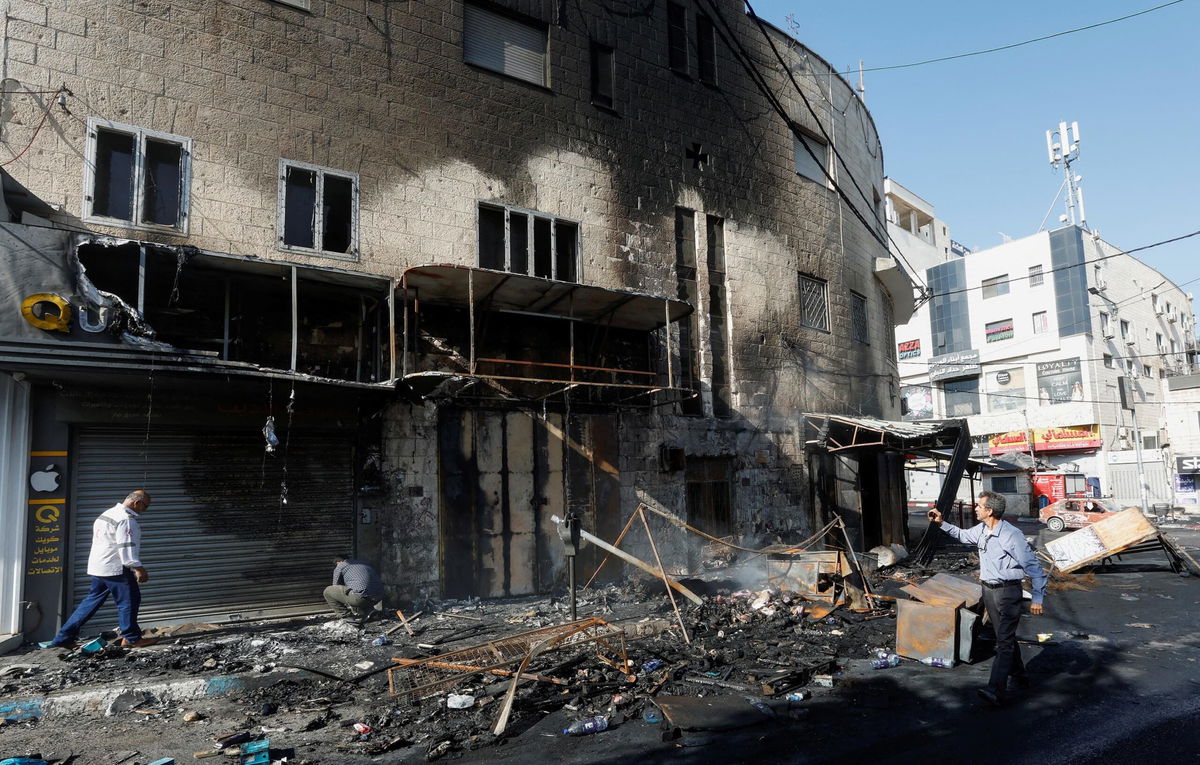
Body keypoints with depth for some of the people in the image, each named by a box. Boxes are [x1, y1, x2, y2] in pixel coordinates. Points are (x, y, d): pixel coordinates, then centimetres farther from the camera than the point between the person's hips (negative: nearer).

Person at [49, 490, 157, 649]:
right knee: (128, 600, -1)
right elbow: (126, 547, -21)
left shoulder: (107, 514, 18)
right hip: (115, 568, -10)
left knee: (92, 601, 14)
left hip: (98, 567, 10)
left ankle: (63, 638, 15)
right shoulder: (126, 519, -15)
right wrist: (139, 569, -21)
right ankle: (131, 638, 5)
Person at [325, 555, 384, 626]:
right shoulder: (364, 562, 32)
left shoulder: (339, 567, 17)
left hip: (362, 596, -7)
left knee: (328, 591, 12)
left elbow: (336, 590, 24)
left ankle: (347, 617, 9)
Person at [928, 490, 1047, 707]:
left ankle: (996, 690, -20)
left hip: (1008, 591, -8)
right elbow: (963, 535, 28)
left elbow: (1033, 567, -15)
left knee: (1005, 640, -12)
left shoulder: (1012, 535, -19)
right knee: (1005, 636, 19)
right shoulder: (980, 530, 4)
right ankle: (1019, 677, 34)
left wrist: (1038, 598, -15)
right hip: (988, 590, 8)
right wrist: (942, 524, 18)